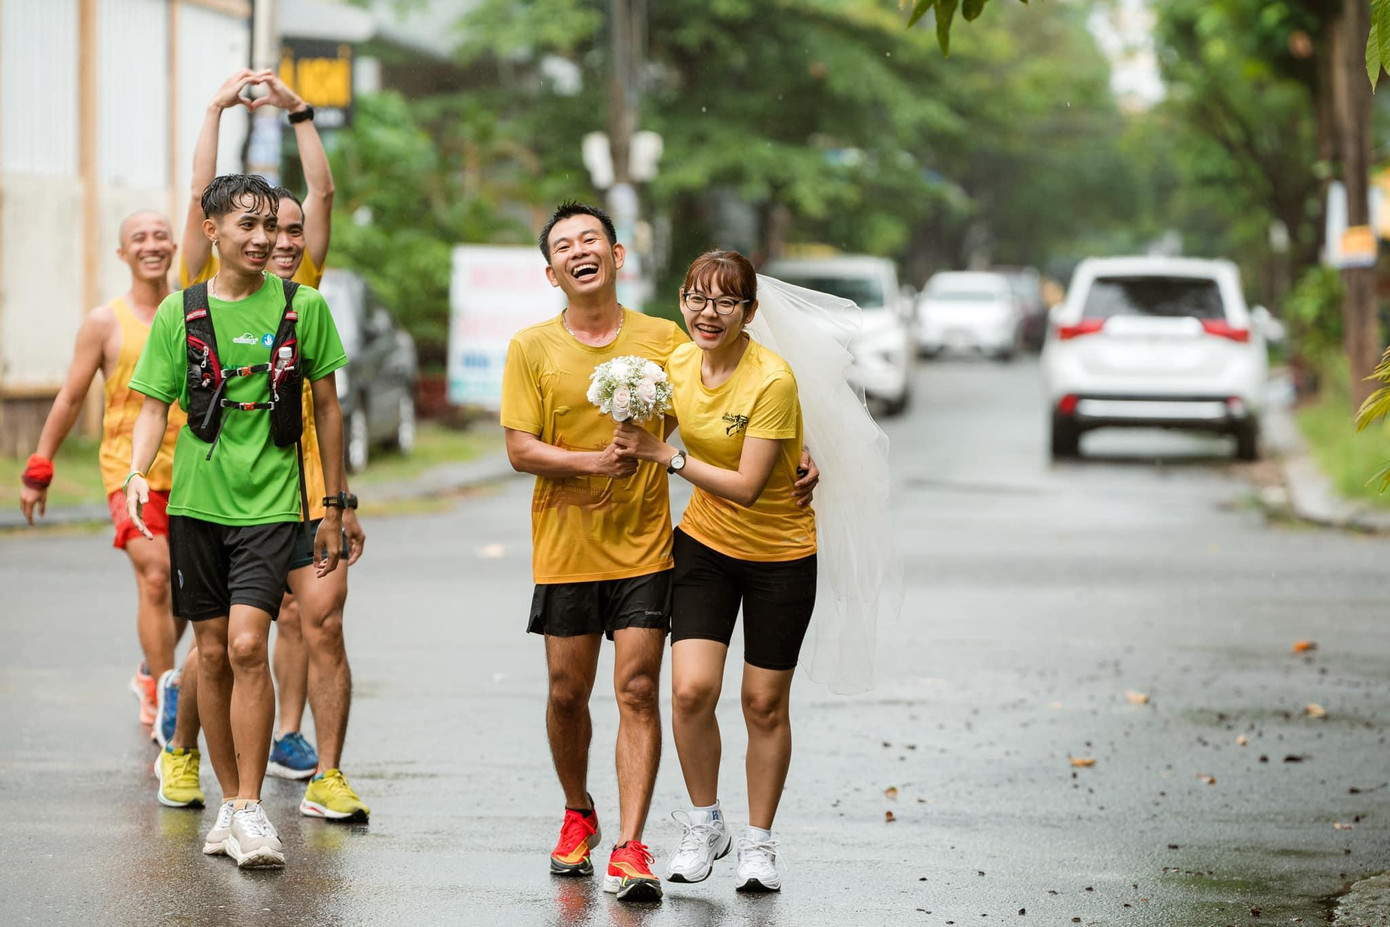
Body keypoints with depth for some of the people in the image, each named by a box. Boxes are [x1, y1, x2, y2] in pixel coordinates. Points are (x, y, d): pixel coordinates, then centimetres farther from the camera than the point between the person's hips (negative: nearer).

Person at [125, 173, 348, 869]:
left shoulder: (303, 307, 1)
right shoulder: (180, 313, 3)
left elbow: (326, 407, 8)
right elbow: (155, 404, 5)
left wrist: (335, 509, 9)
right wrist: (137, 473, -14)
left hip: (270, 503, -2)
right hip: (196, 501, 2)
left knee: (247, 646, -15)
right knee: (212, 654, 6)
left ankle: (250, 809, -10)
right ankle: (231, 803, 18)